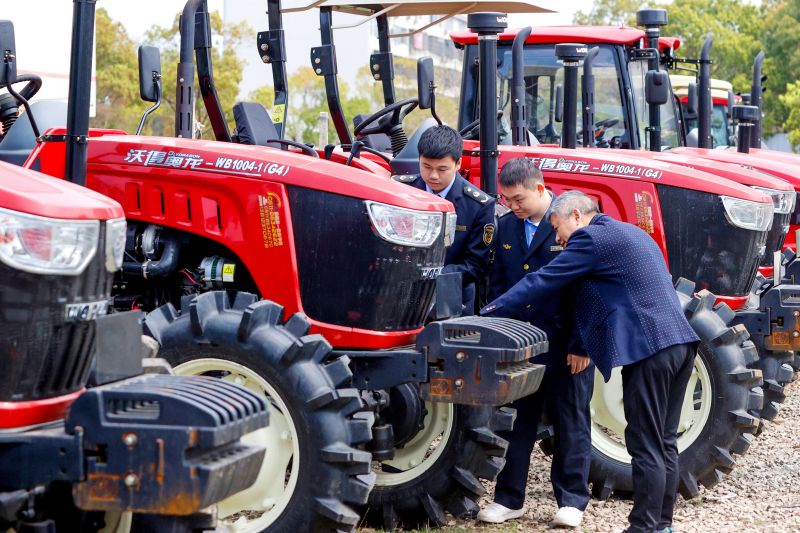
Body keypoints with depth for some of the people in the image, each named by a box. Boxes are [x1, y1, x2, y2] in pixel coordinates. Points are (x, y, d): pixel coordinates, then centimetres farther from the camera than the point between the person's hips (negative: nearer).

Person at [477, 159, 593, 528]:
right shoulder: (506, 226, 7)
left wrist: (581, 345, -13)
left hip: (567, 346, -5)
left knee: (571, 422, 7)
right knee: (515, 421, 9)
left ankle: (571, 500, 17)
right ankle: (509, 498, 18)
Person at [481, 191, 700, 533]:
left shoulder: (591, 237, -5)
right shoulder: (630, 234, 24)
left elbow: (541, 283, -6)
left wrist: (486, 315, 0)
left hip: (649, 348, -9)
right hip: (679, 341, 9)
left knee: (646, 447, -5)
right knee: (664, 443, 14)